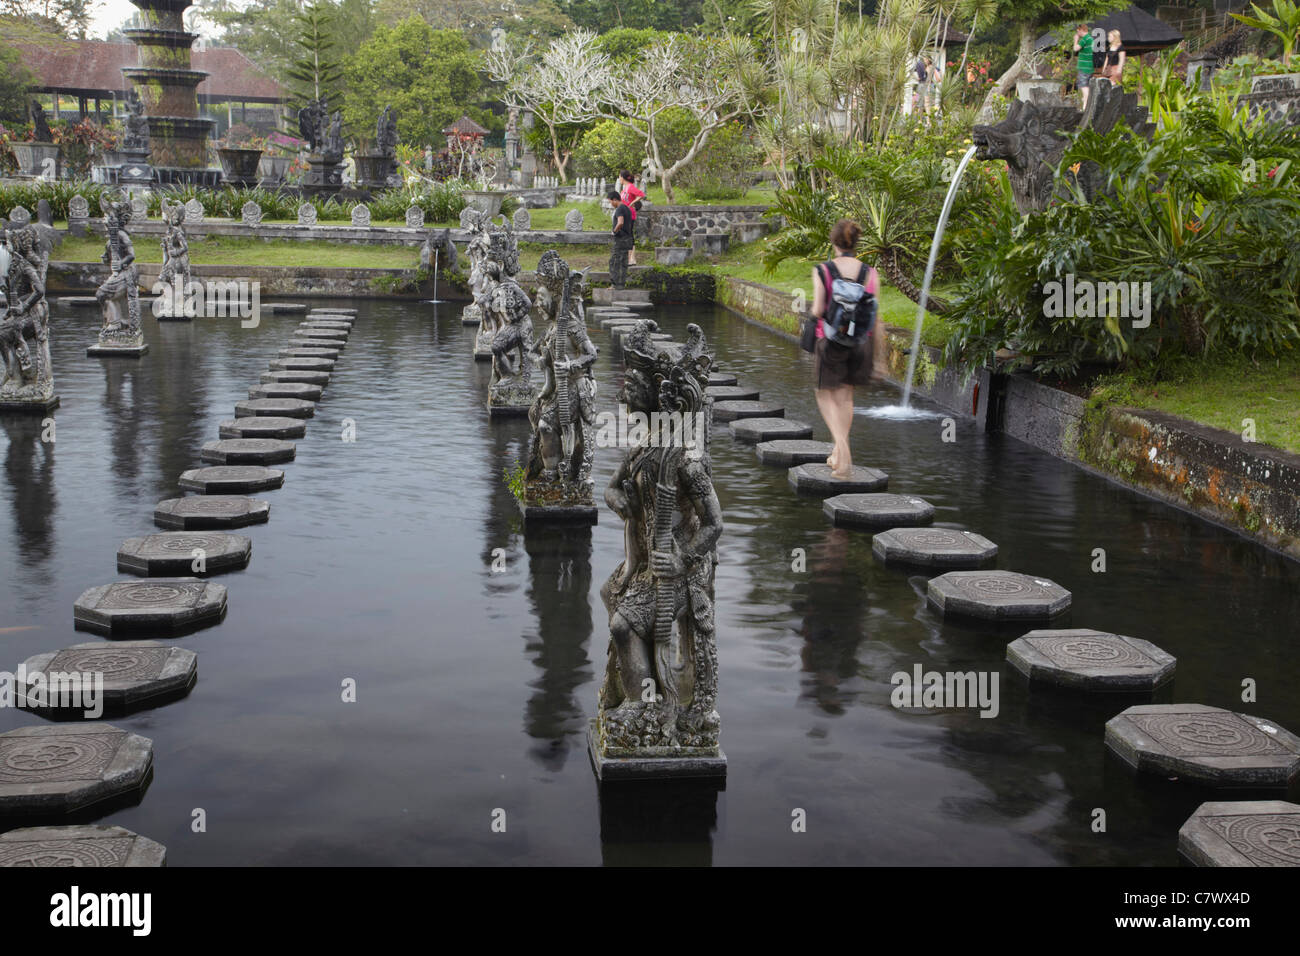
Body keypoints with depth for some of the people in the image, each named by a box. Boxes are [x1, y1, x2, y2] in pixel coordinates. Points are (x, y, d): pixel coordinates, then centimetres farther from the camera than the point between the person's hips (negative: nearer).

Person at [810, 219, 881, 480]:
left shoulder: (822, 271, -12)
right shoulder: (870, 274, -5)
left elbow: (818, 311, -16)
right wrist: (874, 355, 6)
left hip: (830, 340, -3)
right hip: (860, 341, 3)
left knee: (825, 396, 15)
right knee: (845, 395, 21)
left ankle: (842, 445, -9)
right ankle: (839, 457, 24)